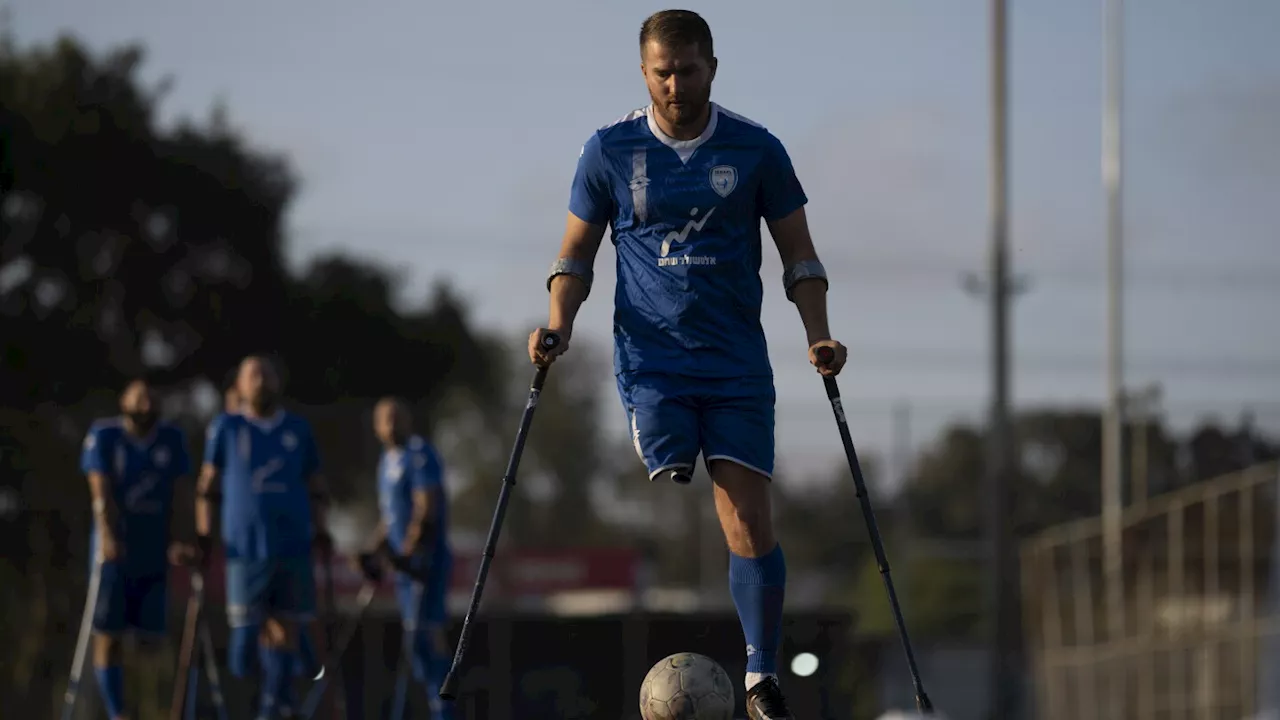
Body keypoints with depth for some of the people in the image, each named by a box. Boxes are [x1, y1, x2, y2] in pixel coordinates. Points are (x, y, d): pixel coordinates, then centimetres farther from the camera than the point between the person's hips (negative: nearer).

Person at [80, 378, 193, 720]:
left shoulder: (172, 439, 6)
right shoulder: (104, 436, -3)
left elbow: (178, 496, 3)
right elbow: (101, 491, -12)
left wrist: (177, 541, -10)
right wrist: (108, 535, -28)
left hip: (155, 552, 3)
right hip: (115, 550, -3)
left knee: (151, 640, -3)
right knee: (108, 635, -2)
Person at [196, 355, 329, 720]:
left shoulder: (298, 429, 11)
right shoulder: (226, 427, 5)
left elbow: (315, 487, 15)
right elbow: (209, 483, 6)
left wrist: (320, 531, 3)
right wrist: (203, 534, -1)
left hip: (293, 546, 2)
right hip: (246, 548, -2)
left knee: (288, 628, -3)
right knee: (247, 623, -8)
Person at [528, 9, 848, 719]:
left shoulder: (757, 150, 3)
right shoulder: (610, 151, 3)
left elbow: (798, 253, 10)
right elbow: (576, 252, 11)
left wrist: (818, 335, -3)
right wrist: (559, 324, -6)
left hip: (738, 366, 0)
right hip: (650, 361, 0)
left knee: (750, 520, -7)